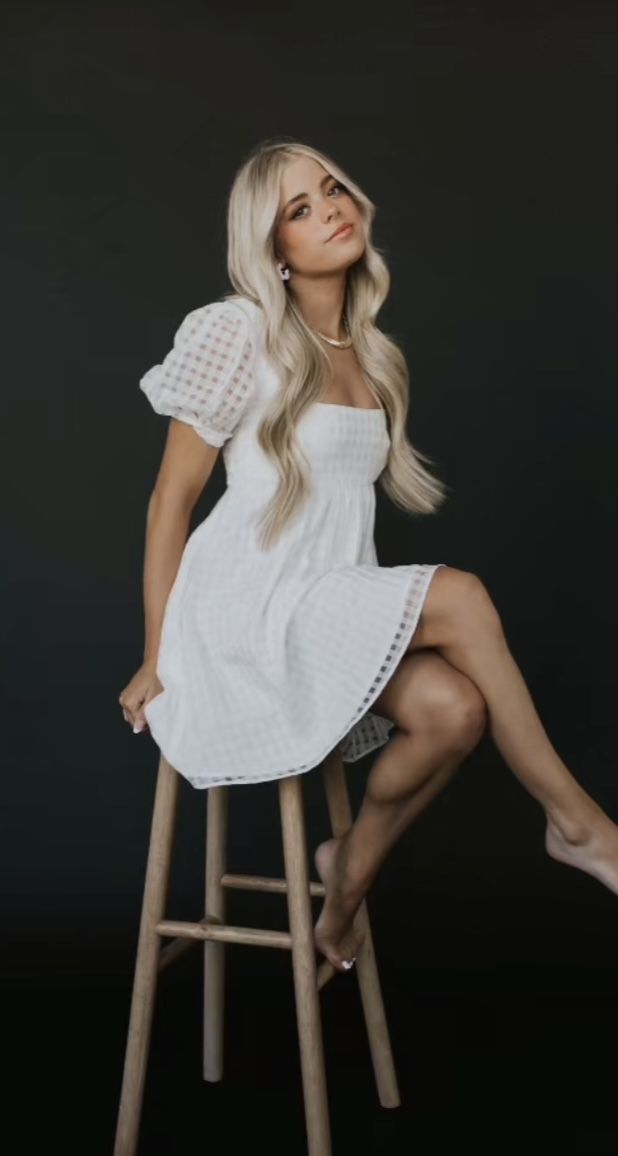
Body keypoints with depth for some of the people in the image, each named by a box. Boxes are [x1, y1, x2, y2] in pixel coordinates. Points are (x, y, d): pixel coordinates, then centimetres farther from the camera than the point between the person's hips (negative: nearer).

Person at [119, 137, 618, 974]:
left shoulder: (371, 355, 15)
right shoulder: (239, 332, -6)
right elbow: (170, 501, -6)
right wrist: (157, 659, -7)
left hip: (339, 611, 6)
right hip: (248, 604, -6)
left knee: (454, 710, -24)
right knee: (461, 596, -26)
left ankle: (353, 870, 2)